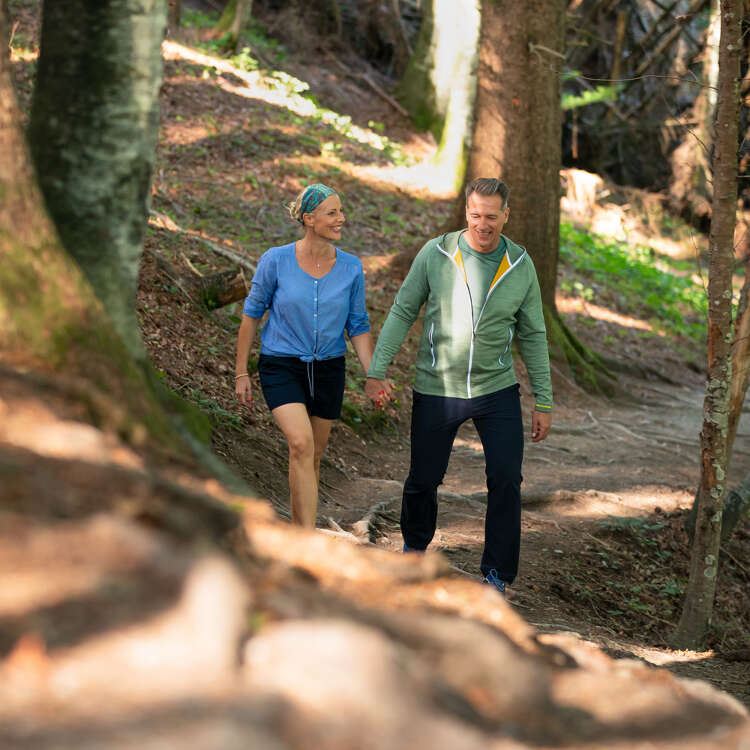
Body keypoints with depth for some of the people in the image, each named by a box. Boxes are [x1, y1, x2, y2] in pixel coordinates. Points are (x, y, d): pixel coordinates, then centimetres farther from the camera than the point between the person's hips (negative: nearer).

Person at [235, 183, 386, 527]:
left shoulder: (351, 267, -4)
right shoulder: (276, 260, -11)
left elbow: (358, 327, 4)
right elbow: (252, 314, -1)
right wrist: (241, 373, 1)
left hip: (328, 370, 4)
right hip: (281, 366, -4)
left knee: (312, 456, 11)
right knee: (301, 444, -22)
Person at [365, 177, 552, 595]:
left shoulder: (520, 266, -4)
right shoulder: (436, 255, -9)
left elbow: (533, 336, 3)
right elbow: (403, 312, -1)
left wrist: (544, 403, 2)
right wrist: (377, 370, -9)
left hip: (496, 389, 1)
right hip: (437, 389, 0)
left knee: (506, 480, -11)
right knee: (424, 479, 10)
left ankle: (497, 577, 1)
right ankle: (416, 546, 40)